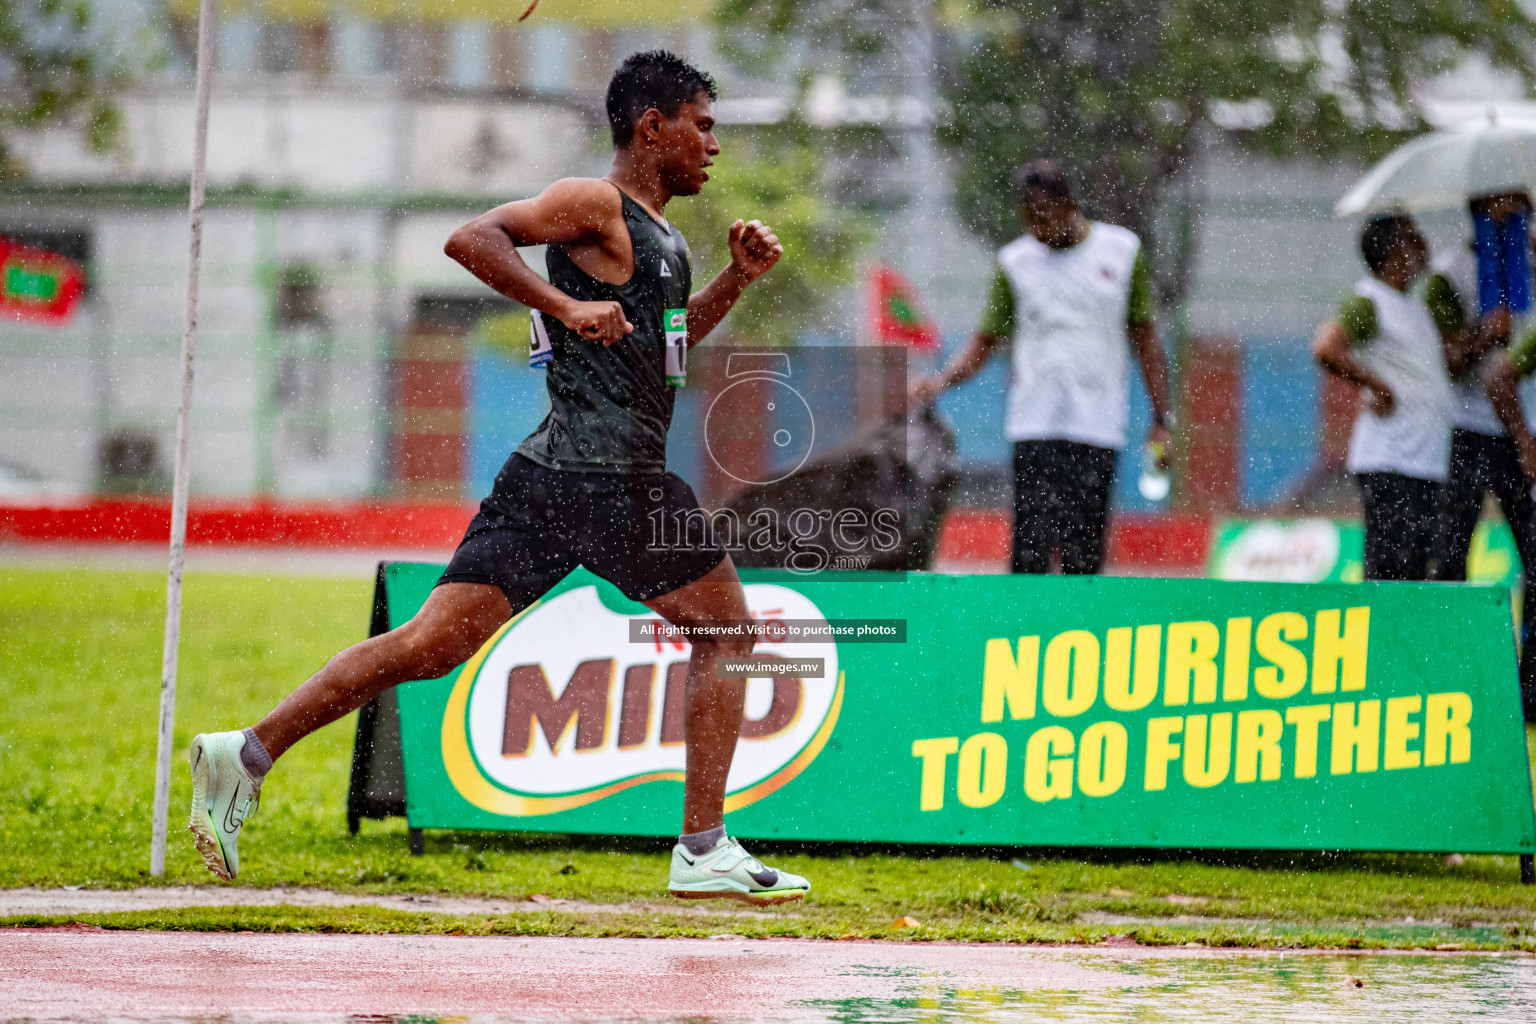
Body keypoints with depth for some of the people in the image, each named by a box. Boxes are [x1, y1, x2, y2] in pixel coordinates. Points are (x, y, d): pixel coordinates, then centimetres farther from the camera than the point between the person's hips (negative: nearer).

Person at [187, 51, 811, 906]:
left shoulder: (656, 231, 23)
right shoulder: (595, 204, -6)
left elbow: (667, 340, 37)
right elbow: (471, 239, -17)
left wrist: (737, 279, 23)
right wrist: (567, 305, -22)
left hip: (548, 478, 9)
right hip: (609, 474, -9)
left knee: (434, 644, 1)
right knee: (727, 631, 5)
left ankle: (248, 755, -7)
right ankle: (706, 851, 4)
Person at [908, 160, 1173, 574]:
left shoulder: (1123, 251, 8)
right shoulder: (1015, 261, 7)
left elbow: (1144, 338, 13)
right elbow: (987, 341, 10)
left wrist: (1161, 421, 10)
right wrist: (941, 381, -8)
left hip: (1100, 430, 0)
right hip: (1035, 429, 0)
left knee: (1084, 558, -4)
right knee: (1031, 548, -12)